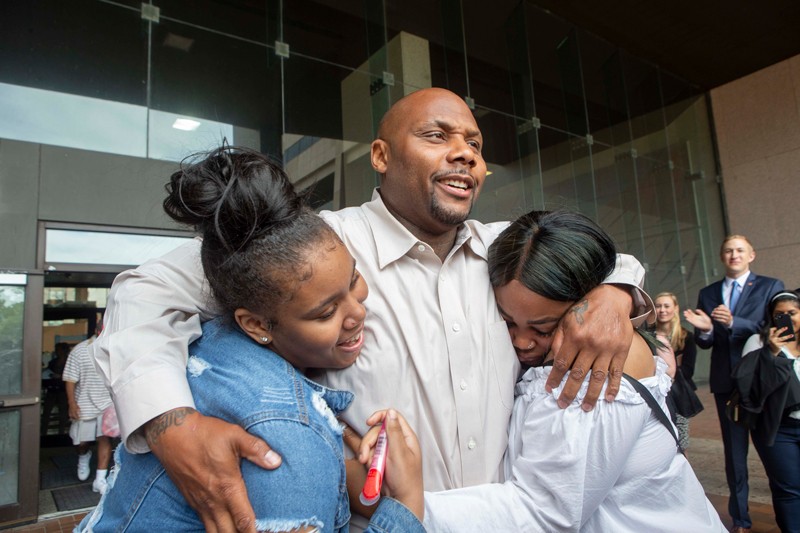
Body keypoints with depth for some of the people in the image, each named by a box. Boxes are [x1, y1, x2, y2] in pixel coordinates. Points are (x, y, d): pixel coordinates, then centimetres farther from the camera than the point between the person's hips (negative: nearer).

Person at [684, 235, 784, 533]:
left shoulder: (771, 287, 2)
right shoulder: (707, 293, 10)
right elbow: (705, 343, 7)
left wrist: (733, 323, -25)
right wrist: (704, 329, -15)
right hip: (726, 382, 3)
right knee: (734, 453, 10)